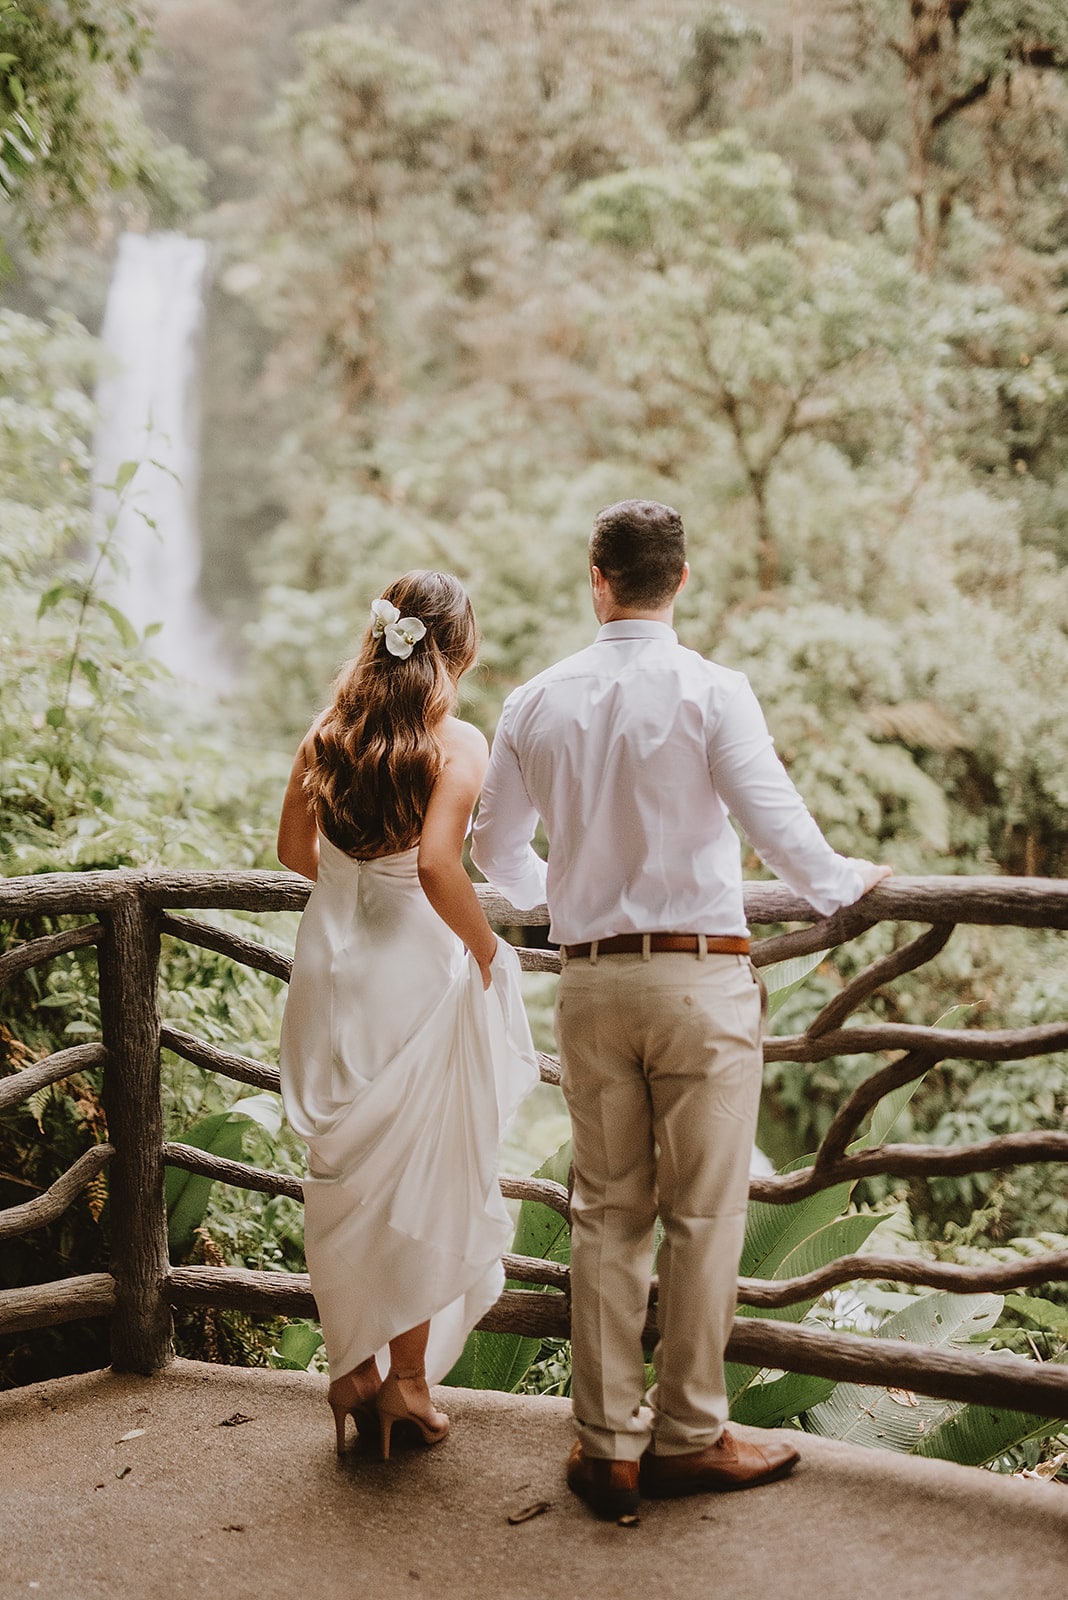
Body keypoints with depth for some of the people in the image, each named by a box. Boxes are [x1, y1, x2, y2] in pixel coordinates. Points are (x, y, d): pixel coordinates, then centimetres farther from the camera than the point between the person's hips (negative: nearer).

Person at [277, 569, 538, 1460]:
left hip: (331, 957, 5)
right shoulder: (457, 742, -13)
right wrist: (485, 947, -10)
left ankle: (352, 1371, 24)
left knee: (344, 1174, 15)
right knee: (425, 1176, 9)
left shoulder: (328, 734, 3)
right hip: (416, 964, -5)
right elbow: (437, 865, -24)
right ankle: (407, 1380, 17)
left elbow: (296, 849, 10)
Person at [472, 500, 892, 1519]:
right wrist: (844, 884, 7)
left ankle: (605, 1443, 17)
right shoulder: (711, 691, -9)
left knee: (606, 1214, 12)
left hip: (589, 980, 4)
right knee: (702, 1215, 7)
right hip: (700, 973, -4)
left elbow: (495, 849, 14)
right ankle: (686, 1438, 16)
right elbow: (779, 825, -13)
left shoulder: (536, 702, 4)